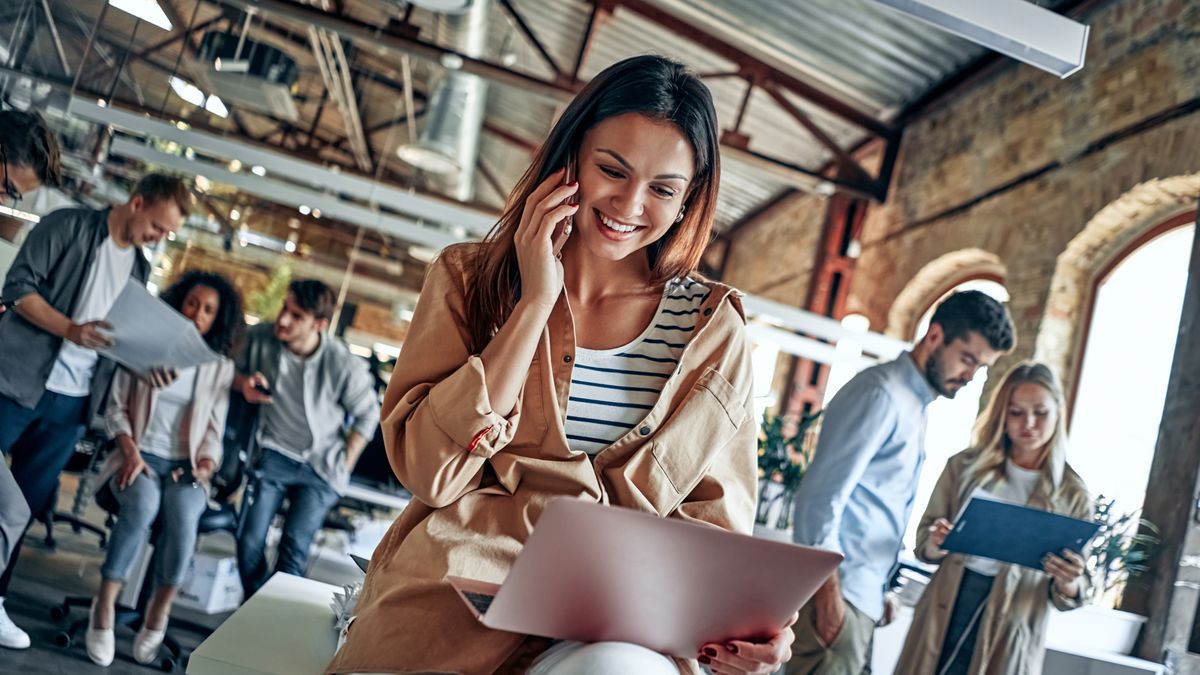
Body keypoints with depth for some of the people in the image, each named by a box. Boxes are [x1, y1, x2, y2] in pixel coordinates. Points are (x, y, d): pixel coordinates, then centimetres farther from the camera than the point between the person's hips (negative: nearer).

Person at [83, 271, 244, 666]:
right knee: (143, 503, -36)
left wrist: (206, 464, -10)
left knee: (183, 514, -33)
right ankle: (104, 610, -27)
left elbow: (214, 431, 9)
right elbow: (116, 407, 6)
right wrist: (130, 450, -11)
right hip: (139, 456, -1)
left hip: (185, 466, 1)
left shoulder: (220, 366, 9)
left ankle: (159, 614, -20)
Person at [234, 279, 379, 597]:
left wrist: (343, 465, -1)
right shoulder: (260, 338, -14)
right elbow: (237, 370, 10)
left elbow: (368, 415, -3)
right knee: (250, 543, -6)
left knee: (294, 549, -11)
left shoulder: (345, 365, -20)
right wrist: (244, 383, -14)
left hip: (320, 467, -2)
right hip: (274, 455, 2)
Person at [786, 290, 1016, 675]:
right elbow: (822, 496, -17)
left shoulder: (913, 402, 19)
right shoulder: (882, 393, -10)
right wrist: (828, 595, -19)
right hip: (838, 596, -9)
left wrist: (880, 593, 19)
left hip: (863, 599, 9)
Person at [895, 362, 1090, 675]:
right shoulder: (966, 466, 4)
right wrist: (935, 545, -16)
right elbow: (924, 539, 7)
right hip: (946, 613, 1)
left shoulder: (1073, 495, 2)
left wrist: (1068, 584, -19)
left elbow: (1068, 594, 4)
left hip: (1012, 629, -1)